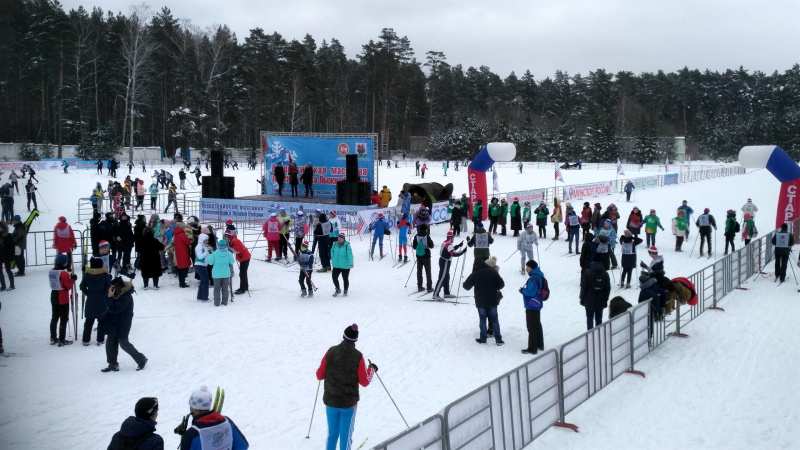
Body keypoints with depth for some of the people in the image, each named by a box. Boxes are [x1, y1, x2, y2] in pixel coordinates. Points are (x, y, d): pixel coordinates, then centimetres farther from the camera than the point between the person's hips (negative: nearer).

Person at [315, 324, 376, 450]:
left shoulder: (331, 352, -8)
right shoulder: (358, 356, -13)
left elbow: (320, 376, -1)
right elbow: (364, 382, -7)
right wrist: (372, 369, 11)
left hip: (331, 401, 2)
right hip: (349, 403, -2)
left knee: (332, 435, 17)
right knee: (346, 436, 11)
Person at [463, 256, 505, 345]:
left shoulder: (474, 274, -8)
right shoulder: (493, 272, -5)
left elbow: (466, 286, -4)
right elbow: (501, 284, -2)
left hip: (480, 302, -1)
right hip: (492, 301, 1)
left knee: (482, 320, 10)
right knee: (494, 320, 8)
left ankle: (483, 339, 13)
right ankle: (498, 340, 8)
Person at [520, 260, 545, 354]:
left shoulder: (533, 279, -24)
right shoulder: (539, 276, 8)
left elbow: (531, 292, -28)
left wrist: (522, 290, -12)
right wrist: (524, 290, 7)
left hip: (531, 306, -10)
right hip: (537, 304, 10)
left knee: (532, 327, -2)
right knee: (537, 325, 21)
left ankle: (532, 349, 3)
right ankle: (540, 345, 33)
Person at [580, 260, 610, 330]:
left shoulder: (587, 273, -13)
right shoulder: (605, 274, -2)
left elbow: (583, 287, -10)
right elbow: (608, 289, 4)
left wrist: (582, 298, 2)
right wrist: (605, 300, 14)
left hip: (589, 301, -3)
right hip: (601, 302, 3)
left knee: (589, 318, 6)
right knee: (599, 319, 11)